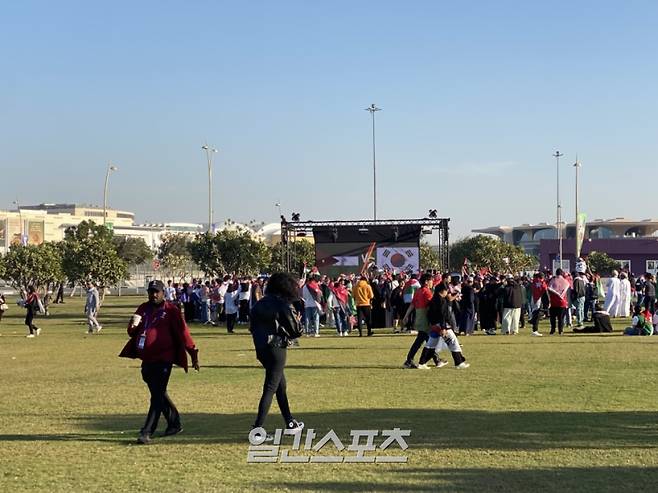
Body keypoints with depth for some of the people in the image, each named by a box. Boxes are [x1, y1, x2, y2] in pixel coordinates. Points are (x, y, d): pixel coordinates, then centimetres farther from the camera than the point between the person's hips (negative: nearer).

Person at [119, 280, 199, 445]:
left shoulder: (171, 310, -6)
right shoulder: (143, 309, 13)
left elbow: (183, 332, -7)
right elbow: (132, 332, 15)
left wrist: (193, 353, -10)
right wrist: (133, 326, -9)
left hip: (163, 360, -7)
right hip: (146, 360, 7)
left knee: (157, 396, -9)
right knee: (159, 394, 17)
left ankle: (147, 432, -10)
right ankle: (175, 424, 32)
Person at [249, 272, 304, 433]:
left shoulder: (260, 304, 7)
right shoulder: (284, 306, -14)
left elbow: (252, 327, 11)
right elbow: (296, 331, -9)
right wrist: (297, 320, 10)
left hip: (261, 348, 7)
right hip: (276, 349, -7)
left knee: (281, 385, 20)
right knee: (271, 388, -3)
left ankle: (290, 422, 29)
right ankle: (258, 428, -8)